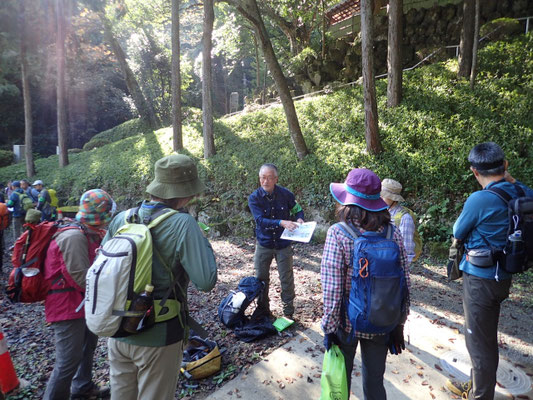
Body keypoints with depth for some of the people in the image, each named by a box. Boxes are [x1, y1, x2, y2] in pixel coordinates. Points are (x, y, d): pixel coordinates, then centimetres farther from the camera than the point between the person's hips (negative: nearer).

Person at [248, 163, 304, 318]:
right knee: (261, 278, 11)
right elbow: (260, 220, -24)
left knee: (287, 279, 6)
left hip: (283, 244, 0)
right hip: (263, 244, 1)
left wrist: (299, 219, -18)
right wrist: (282, 222, -38)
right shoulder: (254, 198, -12)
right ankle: (263, 310, 31)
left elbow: (298, 210, 6)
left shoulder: (285, 194, -9)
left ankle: (288, 312, 25)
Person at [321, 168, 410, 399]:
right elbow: (404, 282, -2)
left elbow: (332, 288, -19)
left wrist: (330, 327, -7)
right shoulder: (393, 233, -9)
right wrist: (399, 323, 10)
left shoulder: (337, 234, -20)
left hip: (347, 322, -3)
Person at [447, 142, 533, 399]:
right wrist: (509, 178, 10)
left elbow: (458, 234, -9)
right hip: (502, 276, 8)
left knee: (479, 341, 8)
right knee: (485, 336, 24)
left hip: (480, 279, -8)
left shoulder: (480, 199, -24)